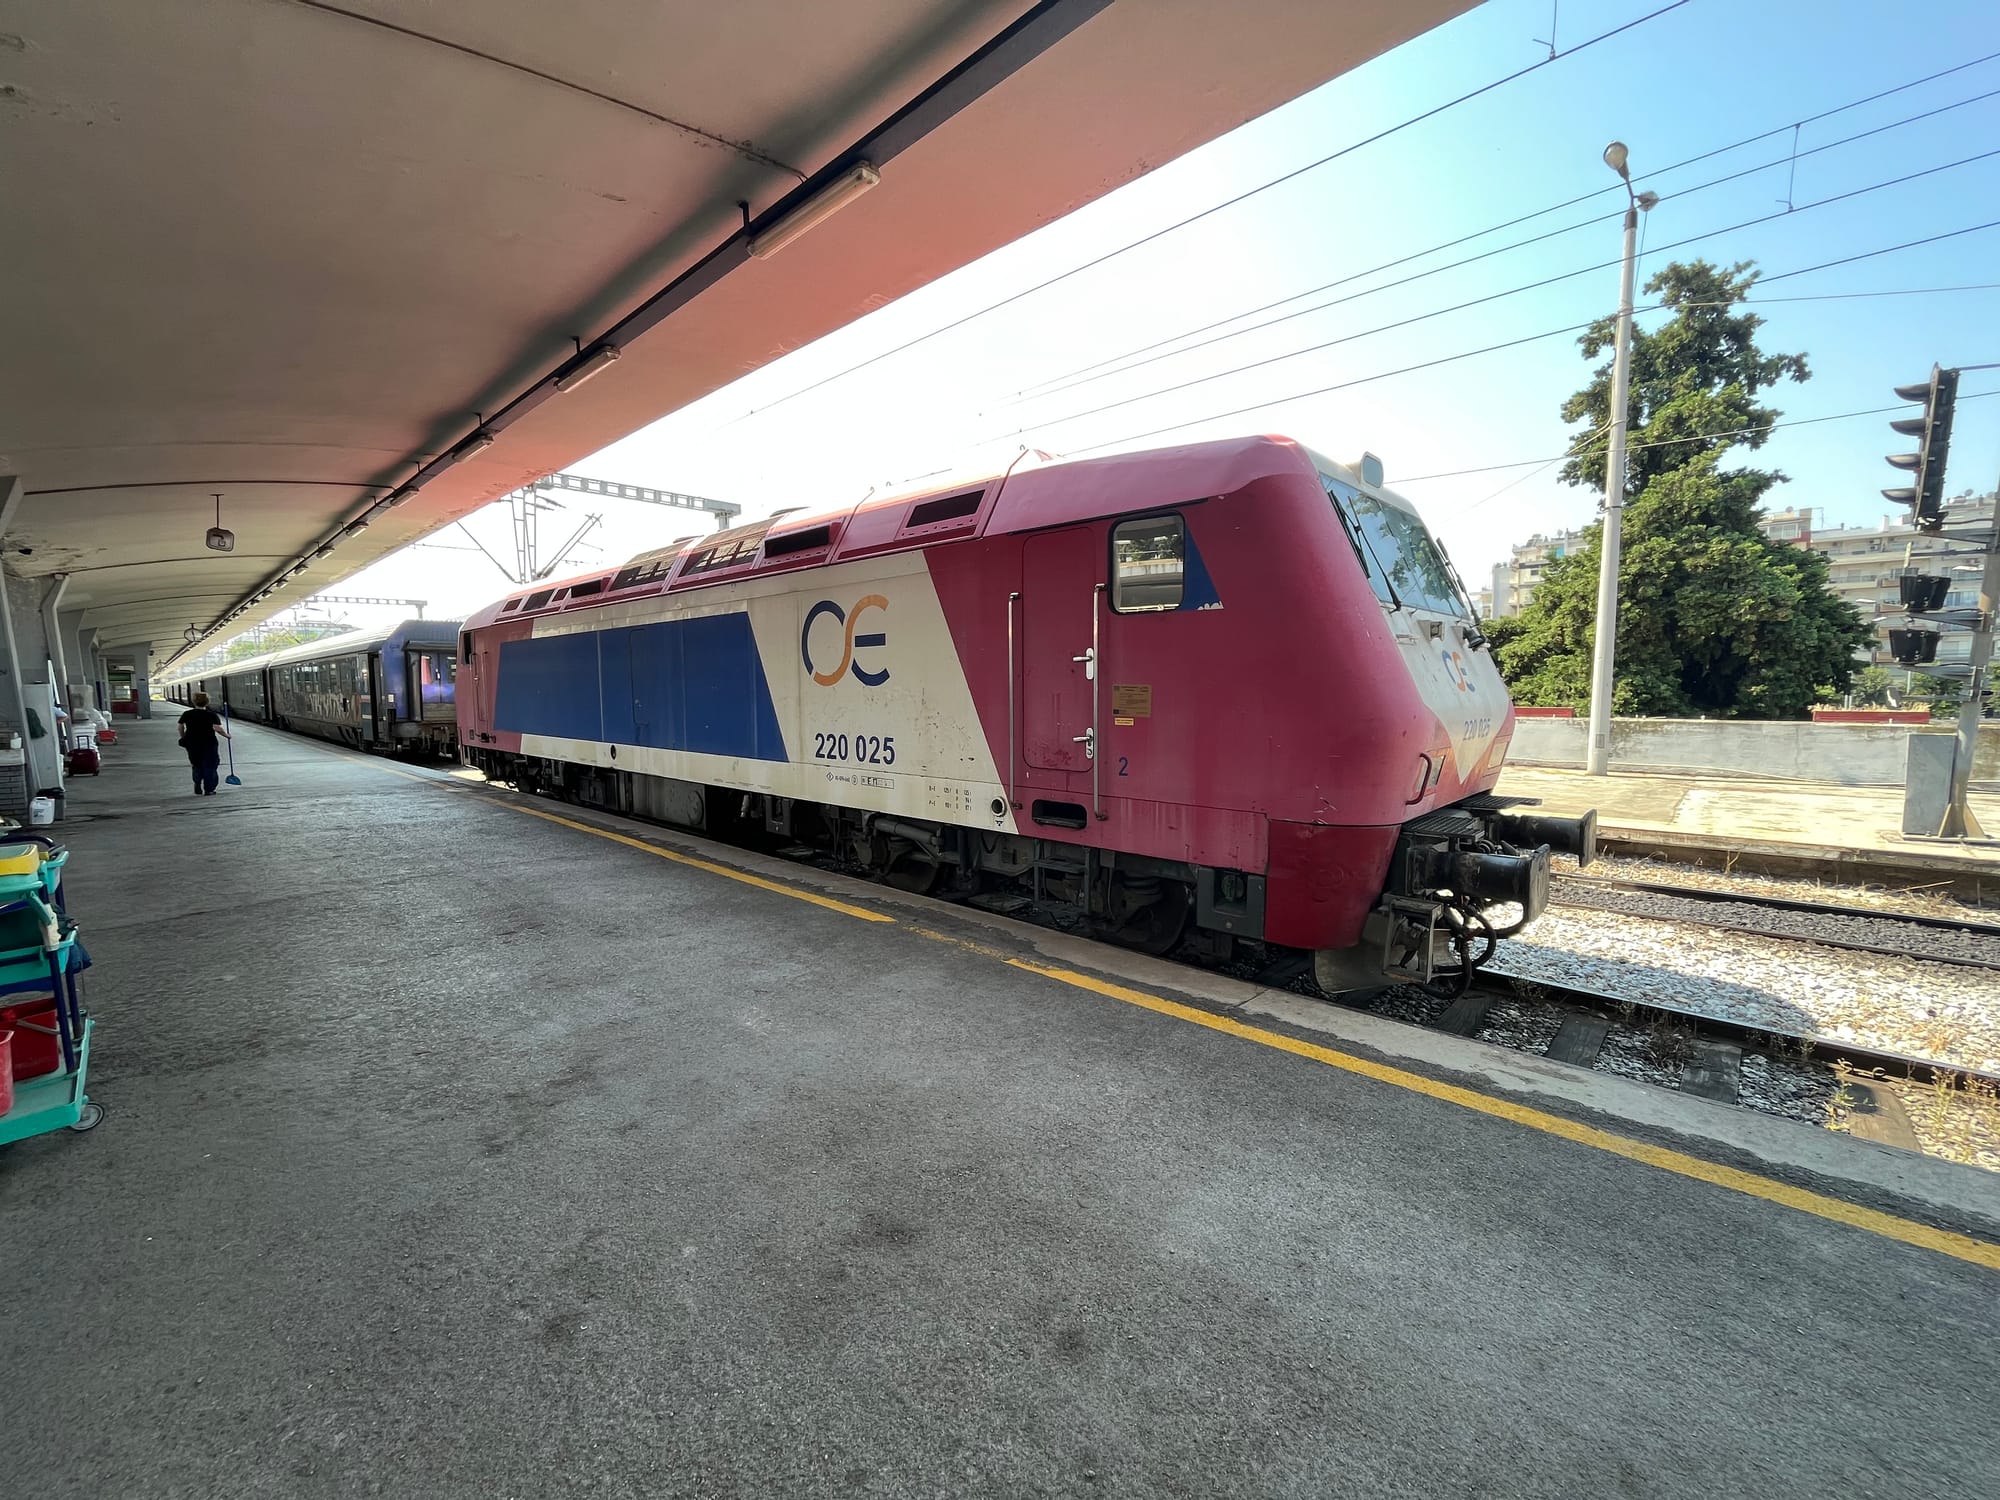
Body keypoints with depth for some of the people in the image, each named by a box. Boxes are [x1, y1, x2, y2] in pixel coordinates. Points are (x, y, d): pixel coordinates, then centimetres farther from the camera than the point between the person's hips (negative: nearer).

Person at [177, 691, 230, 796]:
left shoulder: (186, 714, 3)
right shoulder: (211, 715, -7)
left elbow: (180, 727, 7)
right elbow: (218, 729, -14)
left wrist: (184, 738, 21)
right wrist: (227, 735, 1)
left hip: (192, 744, 3)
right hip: (208, 744, -3)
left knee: (197, 766, 17)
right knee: (210, 766, 5)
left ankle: (198, 790, 17)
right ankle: (208, 790, 4)